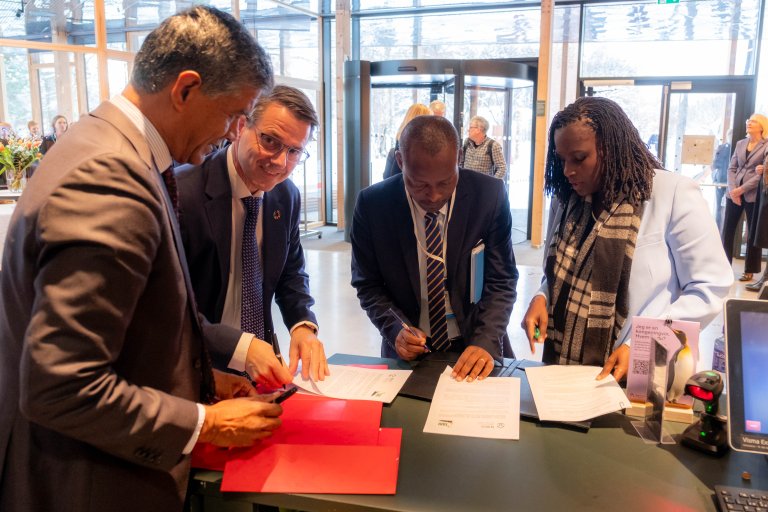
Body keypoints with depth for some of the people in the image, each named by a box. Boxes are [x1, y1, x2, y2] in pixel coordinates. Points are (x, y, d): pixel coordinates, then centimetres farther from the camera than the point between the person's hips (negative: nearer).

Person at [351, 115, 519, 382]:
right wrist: (395, 329, -17)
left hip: (475, 349, 1)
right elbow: (368, 284, -1)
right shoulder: (372, 205, -11)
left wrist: (486, 342, -20)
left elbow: (501, 280, -6)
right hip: (409, 352, -1)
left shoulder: (490, 195, -12)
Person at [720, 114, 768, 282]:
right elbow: (732, 168, 8)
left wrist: (742, 189, -15)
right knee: (727, 230, 3)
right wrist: (732, 189, -7)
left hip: (753, 195, -4)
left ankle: (749, 271, 13)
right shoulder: (740, 144, 12)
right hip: (734, 193, 4)